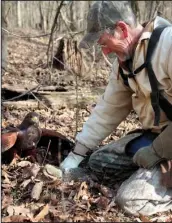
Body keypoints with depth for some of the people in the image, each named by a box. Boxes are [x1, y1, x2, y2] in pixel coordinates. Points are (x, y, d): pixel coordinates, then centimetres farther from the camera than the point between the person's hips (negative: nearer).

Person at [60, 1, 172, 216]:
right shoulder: (124, 61, 5)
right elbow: (108, 109, 10)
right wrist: (77, 153, 9)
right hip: (154, 134, 9)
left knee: (130, 200, -18)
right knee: (98, 161, 5)